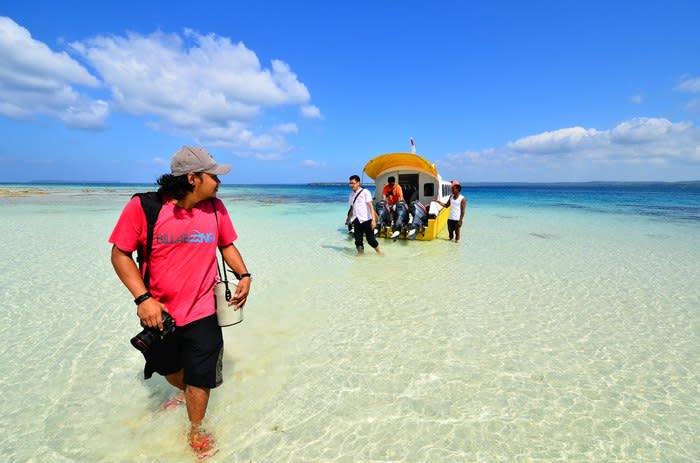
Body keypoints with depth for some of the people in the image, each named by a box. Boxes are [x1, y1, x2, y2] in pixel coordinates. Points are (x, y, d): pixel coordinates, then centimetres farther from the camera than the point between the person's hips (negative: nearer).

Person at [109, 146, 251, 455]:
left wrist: (244, 275, -8)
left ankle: (195, 431, 37)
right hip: (158, 312, 0)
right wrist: (142, 298, -18)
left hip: (202, 312, 0)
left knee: (199, 378, 9)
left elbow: (227, 245, 6)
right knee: (170, 369, 26)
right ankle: (185, 394, 60)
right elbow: (120, 254, -9)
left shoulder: (215, 208, -8)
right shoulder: (143, 208, -17)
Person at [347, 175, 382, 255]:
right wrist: (349, 219, 20)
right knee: (358, 240, 3)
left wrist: (373, 219, -17)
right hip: (357, 221, 5)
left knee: (370, 239, -1)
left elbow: (370, 206, -10)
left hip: (366, 220, -5)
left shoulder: (365, 192, -5)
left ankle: (379, 252, 21)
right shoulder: (352, 194, 11)